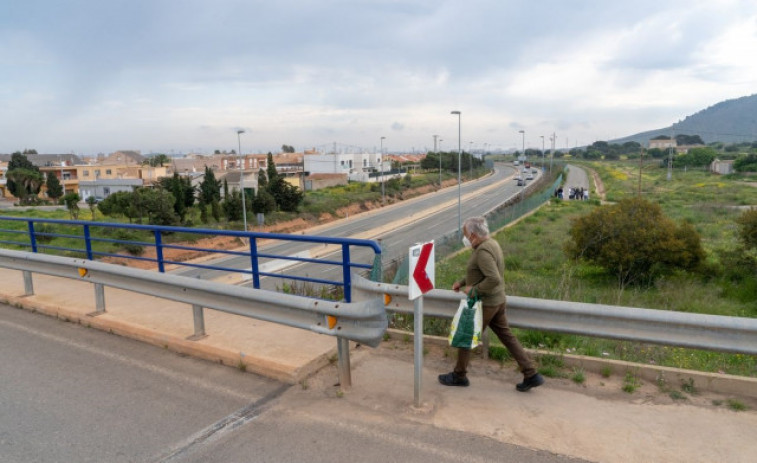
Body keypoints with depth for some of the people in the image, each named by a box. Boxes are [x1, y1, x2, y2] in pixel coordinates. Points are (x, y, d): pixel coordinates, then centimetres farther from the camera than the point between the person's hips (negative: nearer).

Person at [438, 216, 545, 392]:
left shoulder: (483, 251, -24)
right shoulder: (491, 243, 9)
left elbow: (494, 279, -32)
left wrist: (474, 290, -21)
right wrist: (462, 282, 16)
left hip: (484, 303, -9)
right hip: (497, 300, 10)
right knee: (507, 336, 14)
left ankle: (459, 376, 23)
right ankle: (531, 375, 17)